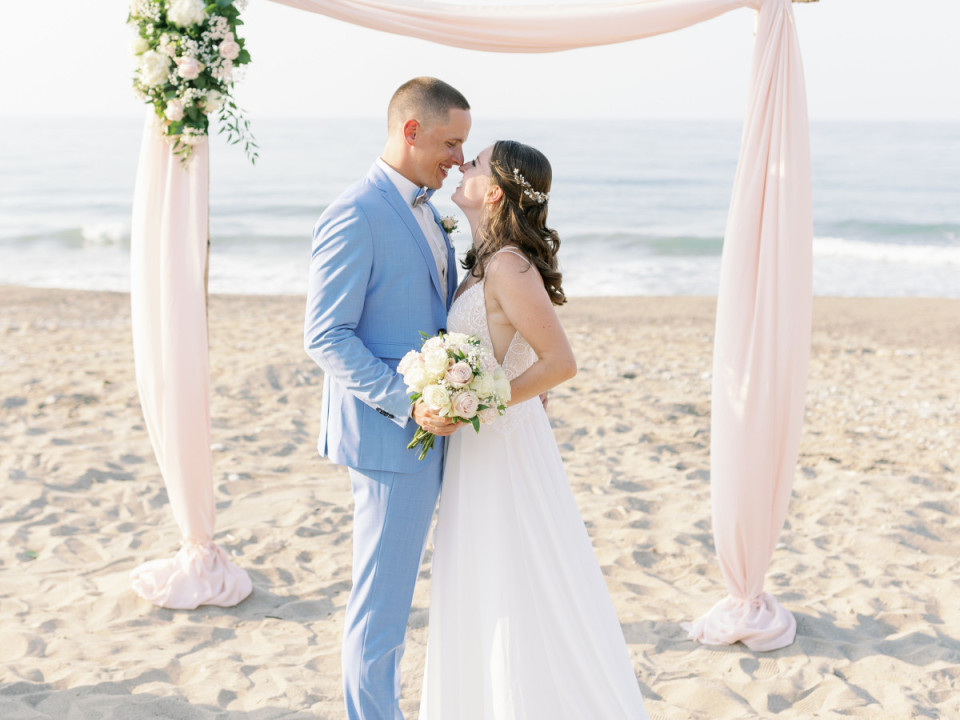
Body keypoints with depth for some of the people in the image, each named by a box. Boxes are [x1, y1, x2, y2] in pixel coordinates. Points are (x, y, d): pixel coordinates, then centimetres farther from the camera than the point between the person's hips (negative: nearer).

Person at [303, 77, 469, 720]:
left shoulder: (424, 213, 14)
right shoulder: (356, 215, -16)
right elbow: (326, 337, -19)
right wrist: (408, 402, -26)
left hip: (426, 432, 9)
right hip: (388, 437, -9)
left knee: (390, 594, 19)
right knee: (381, 601, 2)